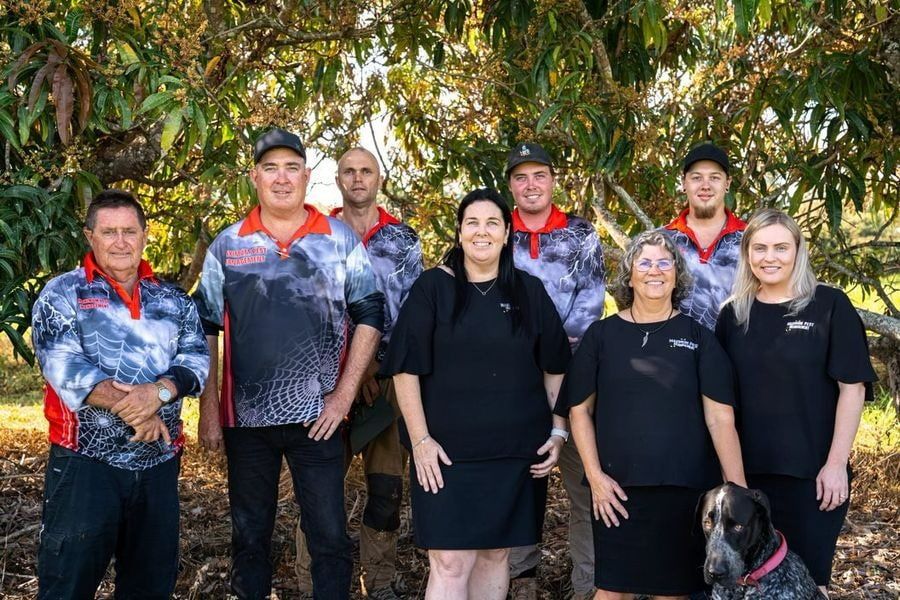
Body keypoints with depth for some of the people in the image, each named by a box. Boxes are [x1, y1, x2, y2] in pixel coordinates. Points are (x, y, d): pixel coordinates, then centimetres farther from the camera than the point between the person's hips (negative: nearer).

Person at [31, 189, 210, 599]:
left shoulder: (173, 301, 11)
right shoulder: (62, 295, 0)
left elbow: (196, 360, -1)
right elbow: (64, 367, -13)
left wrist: (158, 392, -22)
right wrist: (131, 409, -21)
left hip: (160, 461, 4)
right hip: (85, 459, -4)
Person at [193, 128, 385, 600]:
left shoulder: (340, 239, 1)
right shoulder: (227, 245, 4)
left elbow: (369, 315, 2)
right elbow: (206, 327, 7)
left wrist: (345, 393, -5)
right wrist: (208, 406, 1)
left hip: (318, 417, -1)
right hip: (245, 418, 2)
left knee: (330, 537, 3)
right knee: (249, 536, 13)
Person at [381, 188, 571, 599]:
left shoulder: (529, 292, 6)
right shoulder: (432, 287, -2)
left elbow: (554, 367, 11)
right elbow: (406, 367, -5)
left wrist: (558, 431, 4)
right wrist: (420, 440, -10)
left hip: (516, 450, 3)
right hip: (447, 450, -3)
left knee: (495, 553, 11)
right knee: (450, 563, -6)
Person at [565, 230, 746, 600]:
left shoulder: (698, 337, 4)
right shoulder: (602, 334, 5)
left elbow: (720, 418, -1)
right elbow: (580, 410, 5)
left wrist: (738, 489, -8)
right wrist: (595, 475, -5)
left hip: (685, 489, 0)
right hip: (617, 488, 0)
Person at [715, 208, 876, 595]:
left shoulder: (829, 306, -4)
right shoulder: (735, 314, 7)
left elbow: (852, 386, -7)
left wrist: (836, 463, -11)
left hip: (812, 472, -3)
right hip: (748, 471, 3)